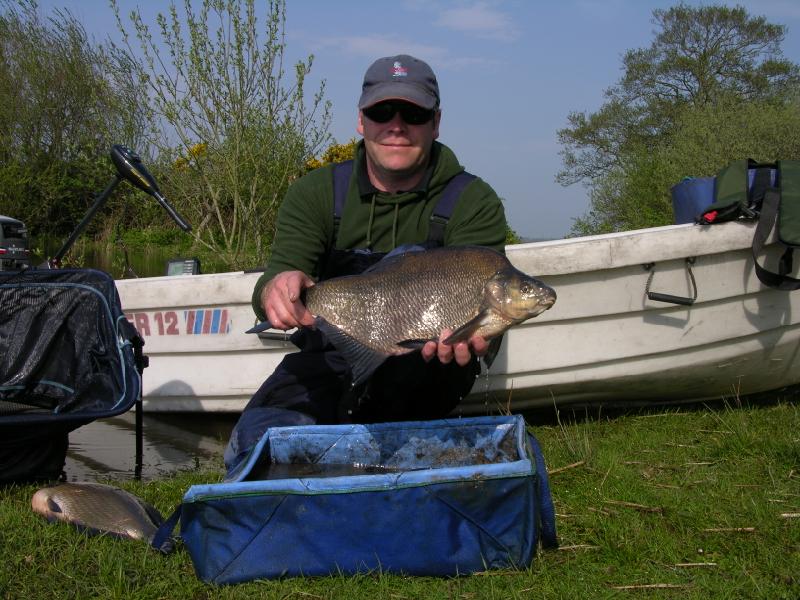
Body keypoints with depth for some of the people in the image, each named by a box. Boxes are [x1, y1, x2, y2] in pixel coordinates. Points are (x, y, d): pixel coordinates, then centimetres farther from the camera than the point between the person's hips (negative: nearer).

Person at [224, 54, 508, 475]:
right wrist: (274, 289, -38)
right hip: (329, 359, 1)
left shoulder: (474, 203, -4)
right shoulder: (316, 193, 2)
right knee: (257, 437, -25)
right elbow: (279, 272, -11)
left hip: (423, 370, -1)